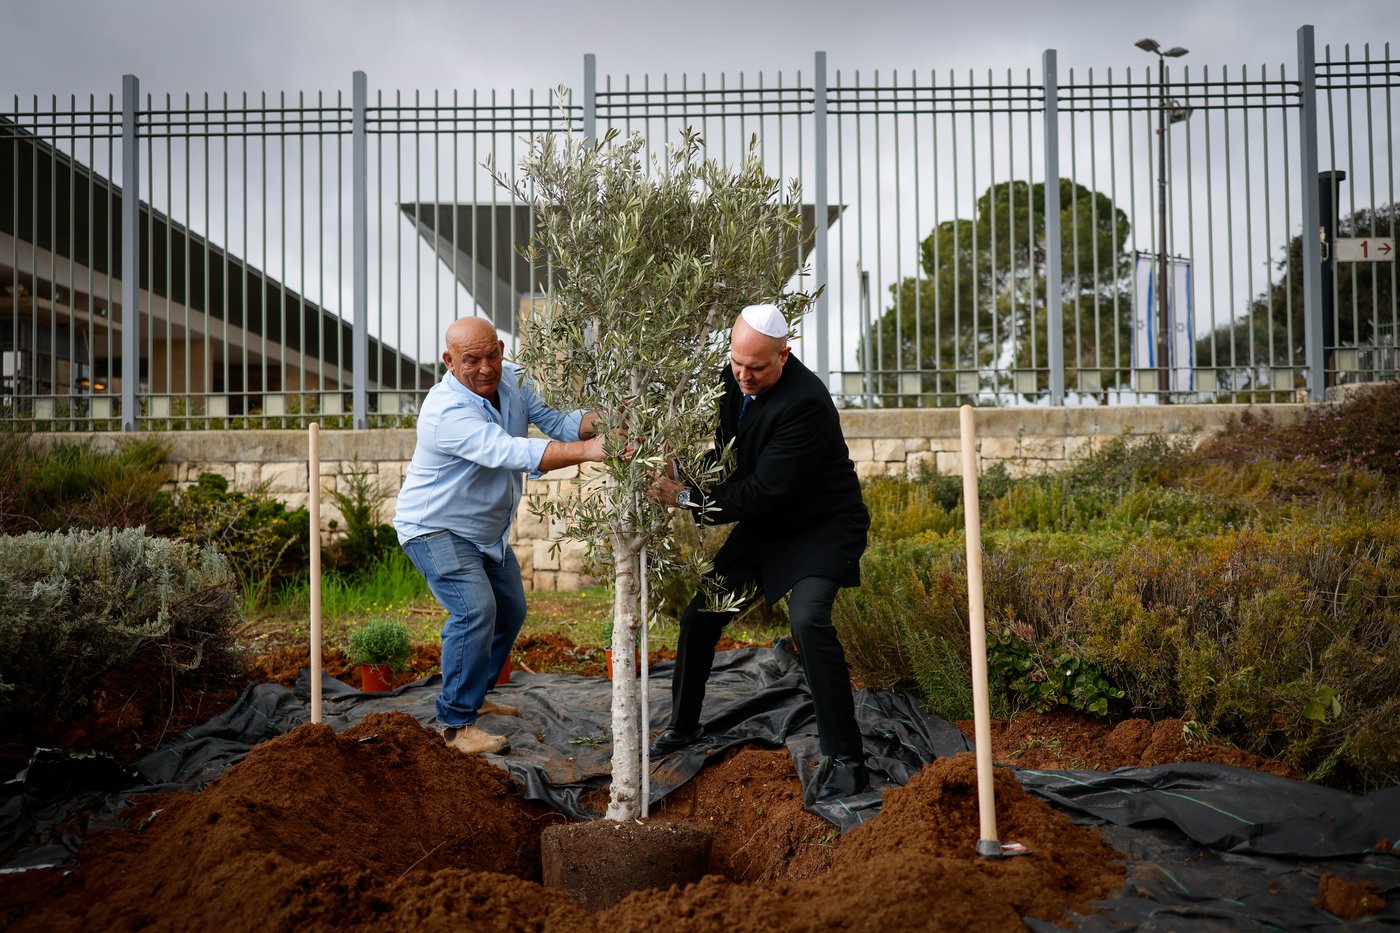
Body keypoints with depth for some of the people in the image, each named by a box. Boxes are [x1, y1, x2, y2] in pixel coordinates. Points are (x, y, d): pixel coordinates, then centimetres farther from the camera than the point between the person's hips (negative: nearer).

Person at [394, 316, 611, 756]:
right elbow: (512, 453, -46)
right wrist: (588, 450, -55)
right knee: (475, 610, -25)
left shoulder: (511, 382, -6)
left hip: (487, 529, 9)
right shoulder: (448, 412, -33)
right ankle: (455, 721, -15)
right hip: (436, 528, -9)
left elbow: (555, 422, -9)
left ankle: (472, 695, 35)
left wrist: (599, 420, -31)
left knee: (510, 612, 17)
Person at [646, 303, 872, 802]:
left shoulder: (806, 402, -30)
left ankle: (845, 757, -17)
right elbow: (723, 443, 10)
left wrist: (687, 498, -29)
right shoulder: (732, 378, -5)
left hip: (822, 527, -8)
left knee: (808, 619, -29)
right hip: (764, 524, 8)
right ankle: (684, 725, 31)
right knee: (699, 610, 9)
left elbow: (764, 491, -31)